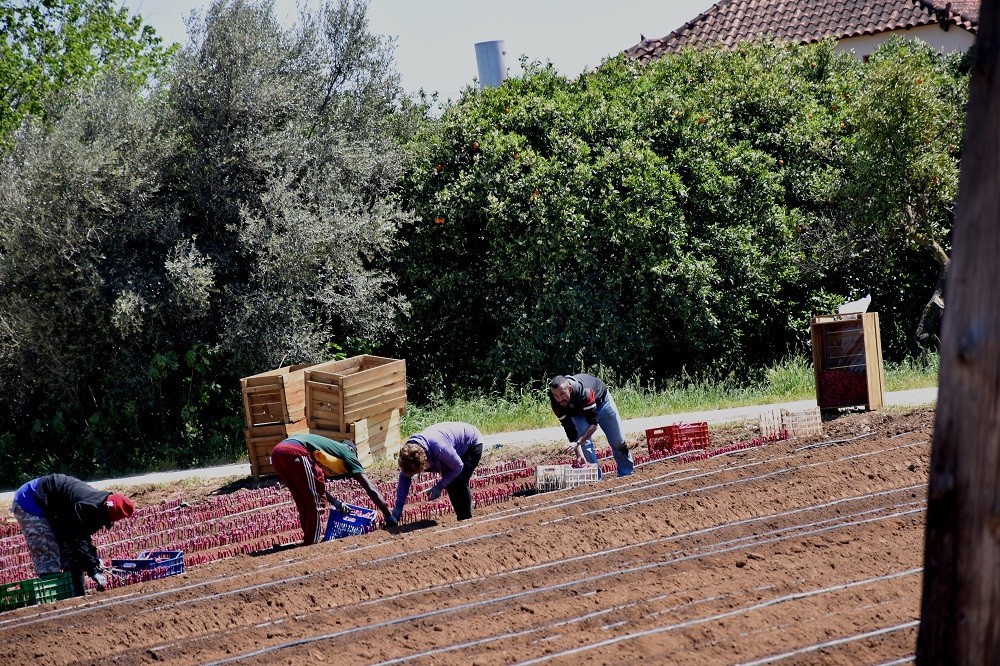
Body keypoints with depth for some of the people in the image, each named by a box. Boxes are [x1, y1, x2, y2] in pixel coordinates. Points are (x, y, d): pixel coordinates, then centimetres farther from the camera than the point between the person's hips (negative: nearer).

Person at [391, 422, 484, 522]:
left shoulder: (439, 448, -43)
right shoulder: (409, 451, -22)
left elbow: (458, 467, -26)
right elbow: (404, 478, -10)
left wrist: (439, 487, -24)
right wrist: (398, 506, -12)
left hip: (472, 442, -7)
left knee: (459, 483, -15)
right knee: (449, 484, 2)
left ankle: (466, 519, -3)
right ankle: (460, 517, 17)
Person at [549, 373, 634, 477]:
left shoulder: (583, 391, -47)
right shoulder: (556, 402, -34)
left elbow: (593, 424, -43)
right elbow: (569, 429, -28)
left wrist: (577, 442, -53)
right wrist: (579, 454, -36)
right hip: (578, 412, 2)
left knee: (618, 442, 6)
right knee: (585, 446, -13)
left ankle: (627, 474, 25)